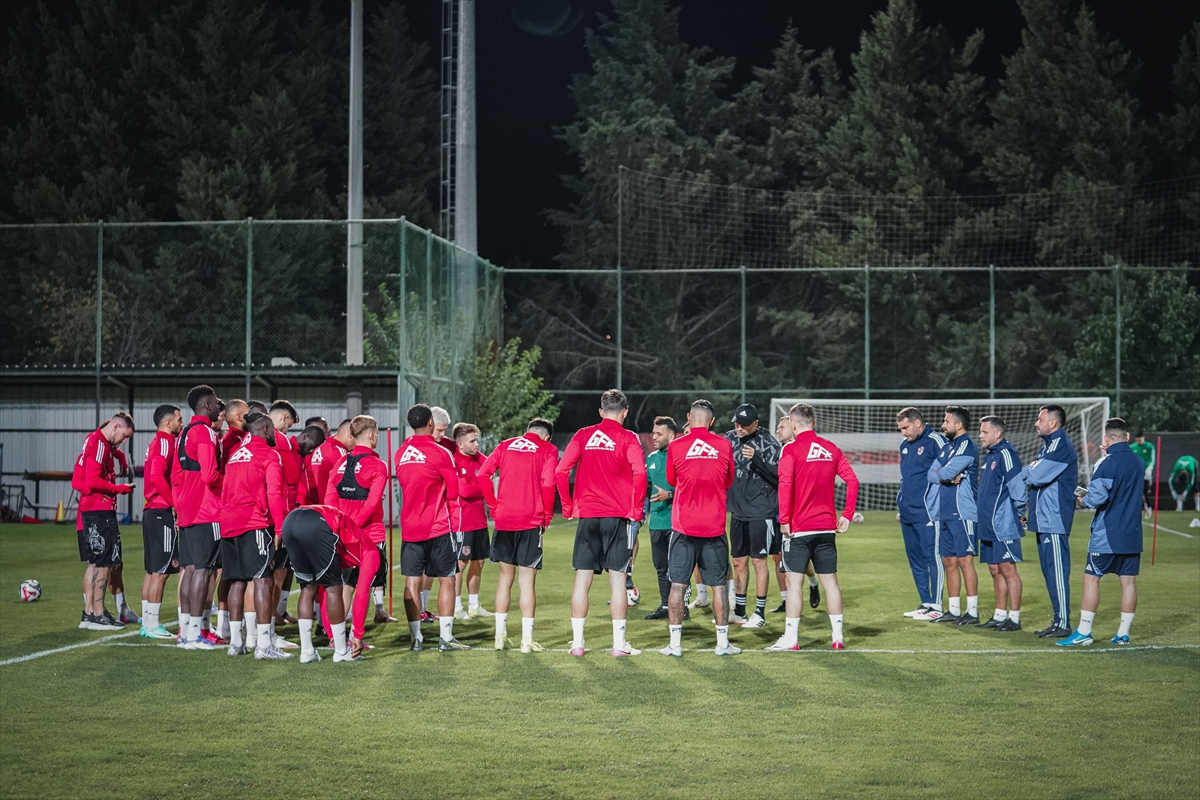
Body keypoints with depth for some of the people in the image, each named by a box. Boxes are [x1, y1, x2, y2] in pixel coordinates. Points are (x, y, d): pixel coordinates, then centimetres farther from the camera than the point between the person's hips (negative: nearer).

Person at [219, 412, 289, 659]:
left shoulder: (235, 454, 19)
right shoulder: (270, 455, -2)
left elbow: (225, 491, 17)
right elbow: (274, 494, -11)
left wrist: (228, 518, 16)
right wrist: (279, 528, -13)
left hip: (229, 524, 8)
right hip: (256, 525, -8)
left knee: (237, 581, 11)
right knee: (263, 580, -10)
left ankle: (235, 642, 13)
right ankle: (263, 644, -16)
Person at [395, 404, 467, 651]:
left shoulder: (400, 452, 6)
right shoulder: (439, 452, -10)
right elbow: (454, 491, -5)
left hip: (409, 527, 5)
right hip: (438, 528, -5)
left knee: (412, 583, 5)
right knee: (446, 580, 3)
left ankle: (416, 637, 4)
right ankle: (446, 637, 1)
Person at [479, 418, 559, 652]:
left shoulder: (505, 445, 12)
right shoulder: (548, 450, 1)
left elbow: (483, 474, 2)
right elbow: (547, 484, -11)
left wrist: (494, 506, 7)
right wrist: (546, 517, 1)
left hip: (504, 519, 3)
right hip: (531, 522, -3)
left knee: (505, 575, 15)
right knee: (527, 579, 0)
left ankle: (500, 635, 17)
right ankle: (527, 639, -1)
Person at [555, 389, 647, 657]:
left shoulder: (583, 435, 6)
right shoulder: (628, 438, -2)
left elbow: (561, 471, -1)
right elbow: (639, 473, -15)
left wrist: (568, 506, 7)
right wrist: (636, 510, -6)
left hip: (586, 515, 2)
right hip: (618, 516, -2)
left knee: (582, 579, 6)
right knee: (617, 578, 2)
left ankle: (577, 642, 8)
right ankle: (619, 643, 3)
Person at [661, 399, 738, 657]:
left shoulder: (676, 447, -5)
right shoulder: (724, 445, -1)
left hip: (683, 527, -1)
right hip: (715, 528, 1)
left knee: (678, 584, 5)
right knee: (719, 585, 8)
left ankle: (675, 644, 4)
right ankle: (723, 642, 10)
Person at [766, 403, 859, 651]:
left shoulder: (791, 450, -8)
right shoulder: (832, 449, 7)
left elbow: (785, 485, -19)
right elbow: (852, 481, 4)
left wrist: (784, 519, -13)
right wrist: (847, 515, 8)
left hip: (799, 528, -5)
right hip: (827, 527, 5)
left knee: (794, 581, 0)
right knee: (830, 581, 10)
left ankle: (791, 638, -1)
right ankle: (838, 637, 13)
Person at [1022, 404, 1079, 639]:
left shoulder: (1060, 446, -14)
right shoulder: (1048, 445, 18)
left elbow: (1036, 476, -21)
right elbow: (1032, 475, 19)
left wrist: (1024, 474, 1)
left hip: (1054, 521, -10)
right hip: (1044, 521, 10)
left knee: (1057, 572, -7)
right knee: (1050, 572, 13)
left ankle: (1063, 624, -5)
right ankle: (1058, 620, 18)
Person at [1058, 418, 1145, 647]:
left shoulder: (1107, 463, -14)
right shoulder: (1139, 463, 7)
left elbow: (1097, 497, -22)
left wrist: (1083, 500, 0)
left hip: (1106, 536, -6)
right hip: (1132, 535, 6)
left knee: (1091, 579, 0)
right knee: (1128, 582, 8)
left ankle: (1083, 632, -1)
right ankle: (1123, 634, 10)